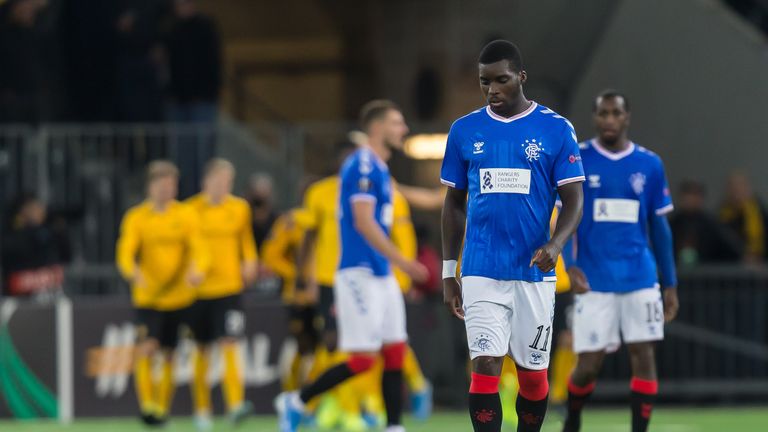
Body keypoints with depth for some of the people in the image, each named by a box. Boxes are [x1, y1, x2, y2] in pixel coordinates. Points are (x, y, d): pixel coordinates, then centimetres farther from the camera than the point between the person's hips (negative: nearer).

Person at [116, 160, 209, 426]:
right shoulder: (136, 218, -2)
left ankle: (162, 408, 22)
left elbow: (199, 250, -6)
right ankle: (147, 404, -15)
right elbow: (125, 252, -12)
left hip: (179, 296, 2)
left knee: (168, 354, 8)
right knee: (146, 348, -19)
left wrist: (198, 270, -29)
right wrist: (133, 272, -35)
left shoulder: (186, 215, 1)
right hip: (147, 297, -2)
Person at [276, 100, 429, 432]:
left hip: (381, 275, 9)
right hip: (360, 274, -9)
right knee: (363, 359, -9)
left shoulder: (379, 168, 16)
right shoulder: (363, 165, -13)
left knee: (395, 353, 4)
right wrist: (401, 261, -24)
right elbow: (363, 223, -21)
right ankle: (296, 402, 4)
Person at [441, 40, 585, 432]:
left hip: (533, 272, -1)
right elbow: (454, 203, 13)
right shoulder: (464, 131, 6)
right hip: (481, 273, 1)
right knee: (485, 366, -10)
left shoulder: (556, 129, 0)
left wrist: (555, 244, -21)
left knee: (533, 374, 6)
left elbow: (573, 200, -1)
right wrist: (448, 271, 9)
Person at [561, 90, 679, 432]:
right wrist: (571, 266, -17)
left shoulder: (650, 165, 6)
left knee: (644, 356, -7)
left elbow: (659, 227, 12)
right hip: (594, 281, -2)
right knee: (589, 364, -1)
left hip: (640, 279, 2)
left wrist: (670, 284, 9)